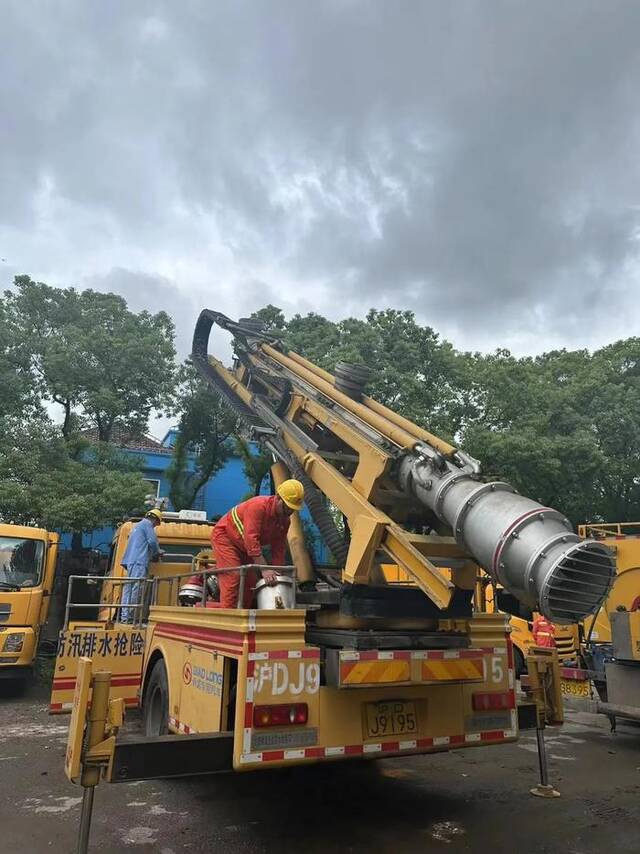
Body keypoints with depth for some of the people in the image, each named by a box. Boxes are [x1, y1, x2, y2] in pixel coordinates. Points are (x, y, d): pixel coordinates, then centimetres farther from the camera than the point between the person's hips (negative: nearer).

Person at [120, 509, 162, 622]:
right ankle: (128, 616, -15)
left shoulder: (137, 525, 28)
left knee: (128, 588, 7)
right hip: (139, 561, -10)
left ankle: (125, 616, 7)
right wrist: (156, 554, 7)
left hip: (130, 560, 10)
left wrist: (155, 553, 28)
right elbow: (152, 541, -11)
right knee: (135, 589, -12)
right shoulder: (147, 524, -1)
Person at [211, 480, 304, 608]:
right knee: (233, 577, -19)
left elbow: (279, 550, -2)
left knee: (251, 580, 3)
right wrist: (264, 569, -41)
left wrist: (277, 575, -12)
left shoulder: (284, 521, -6)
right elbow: (251, 538, -38)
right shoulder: (258, 506, -31)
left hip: (245, 547, 8)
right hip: (225, 536, -8)